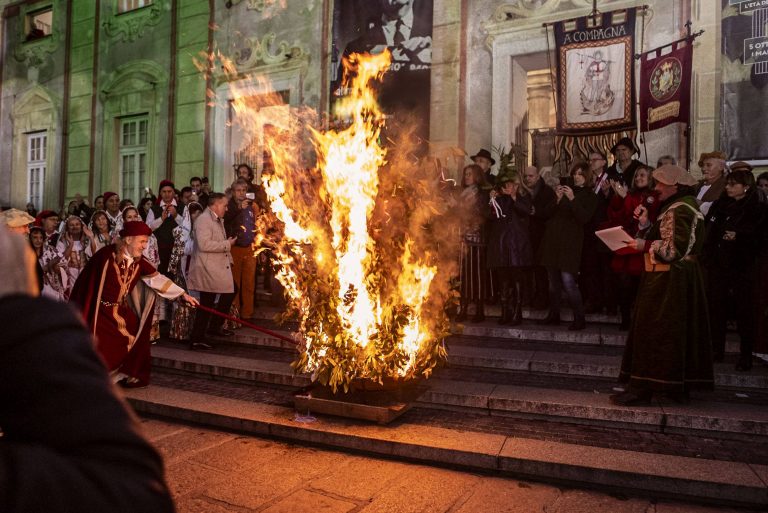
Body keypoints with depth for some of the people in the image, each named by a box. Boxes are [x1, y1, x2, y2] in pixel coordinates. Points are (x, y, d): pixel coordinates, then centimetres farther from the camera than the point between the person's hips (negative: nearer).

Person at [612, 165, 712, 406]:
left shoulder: (679, 210, -15)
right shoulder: (683, 207, 18)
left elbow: (675, 248, -23)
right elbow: (660, 238, 15)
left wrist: (645, 246, -16)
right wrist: (645, 223, 2)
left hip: (668, 280, -11)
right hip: (683, 278, 11)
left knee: (652, 331, -9)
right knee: (680, 330, 13)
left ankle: (641, 388, -6)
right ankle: (681, 385, 22)